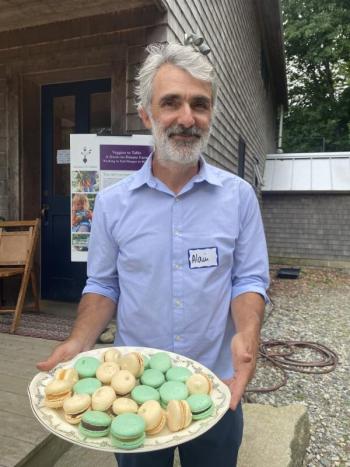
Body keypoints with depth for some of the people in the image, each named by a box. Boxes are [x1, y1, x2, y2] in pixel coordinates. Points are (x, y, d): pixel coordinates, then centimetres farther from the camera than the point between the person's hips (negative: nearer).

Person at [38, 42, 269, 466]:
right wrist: (79, 343, -16)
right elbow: (103, 286, 0)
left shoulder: (239, 196, -7)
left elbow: (249, 279, -5)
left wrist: (246, 334, -24)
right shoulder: (112, 202, -6)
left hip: (216, 389, 0)